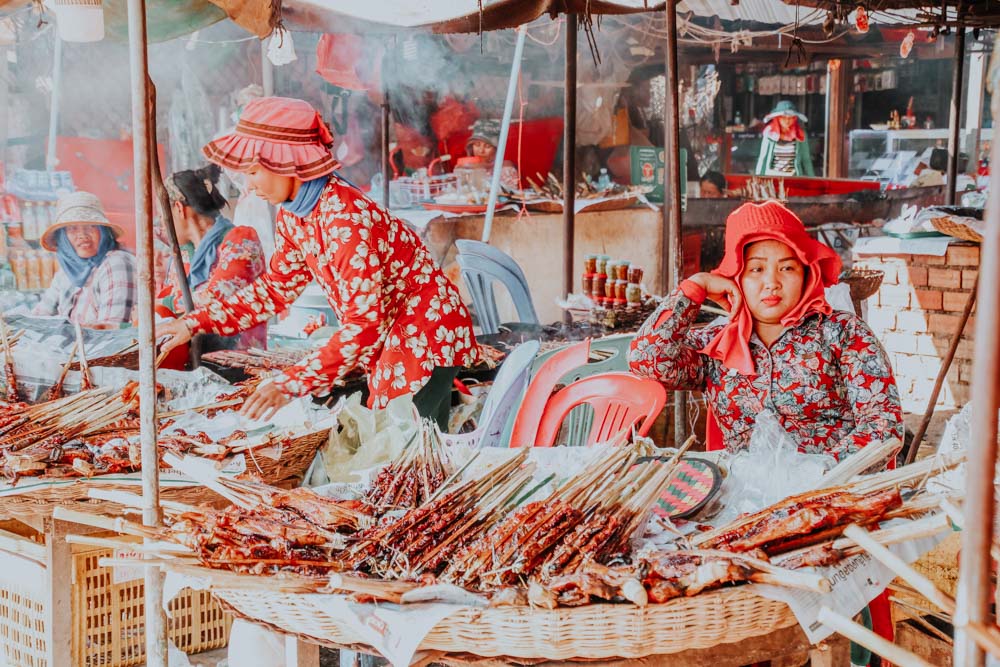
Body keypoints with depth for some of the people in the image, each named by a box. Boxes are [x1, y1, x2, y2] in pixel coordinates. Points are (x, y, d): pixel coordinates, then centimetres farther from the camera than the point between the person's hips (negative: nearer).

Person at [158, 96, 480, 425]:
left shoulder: (345, 219, -29)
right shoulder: (292, 214, -2)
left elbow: (364, 326, -31)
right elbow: (276, 288, 11)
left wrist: (291, 384, -35)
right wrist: (195, 322, 3)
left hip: (425, 335, -9)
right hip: (386, 337, 9)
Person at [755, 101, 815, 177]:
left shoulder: (800, 135, 1)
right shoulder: (770, 134, 0)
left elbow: (806, 160, 8)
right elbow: (762, 158, 7)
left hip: (793, 179, 0)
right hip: (771, 176, 0)